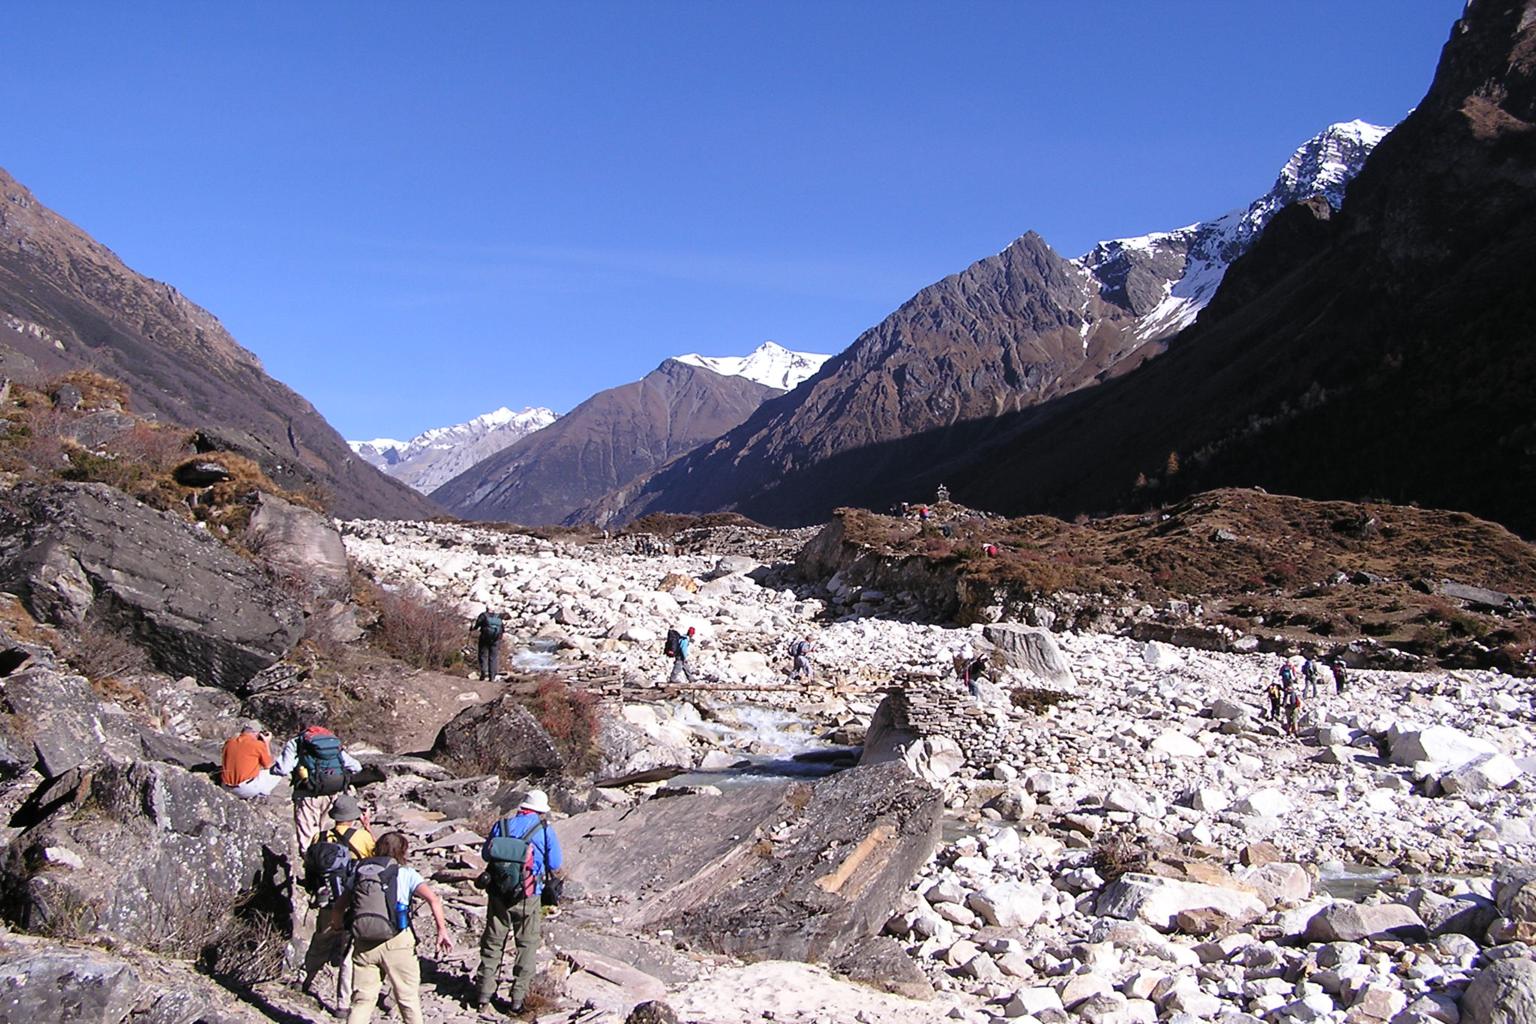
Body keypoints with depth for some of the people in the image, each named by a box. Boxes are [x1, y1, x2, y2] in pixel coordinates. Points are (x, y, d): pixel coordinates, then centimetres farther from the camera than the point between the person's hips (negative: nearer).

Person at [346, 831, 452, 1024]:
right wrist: (442, 930, -11)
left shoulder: (359, 872, 12)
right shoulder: (406, 873, 1)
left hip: (363, 944, 3)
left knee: (362, 1001, 10)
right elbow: (433, 899, -12)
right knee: (409, 999, 13)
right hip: (396, 943, -3)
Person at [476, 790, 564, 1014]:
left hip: (499, 895, 2)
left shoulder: (501, 825, 1)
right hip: (528, 897, -2)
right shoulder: (545, 830, -7)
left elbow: (485, 855, 13)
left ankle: (484, 995, 18)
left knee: (493, 943, 15)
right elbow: (557, 869, -6)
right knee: (527, 946, 12)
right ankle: (518, 999, 12)